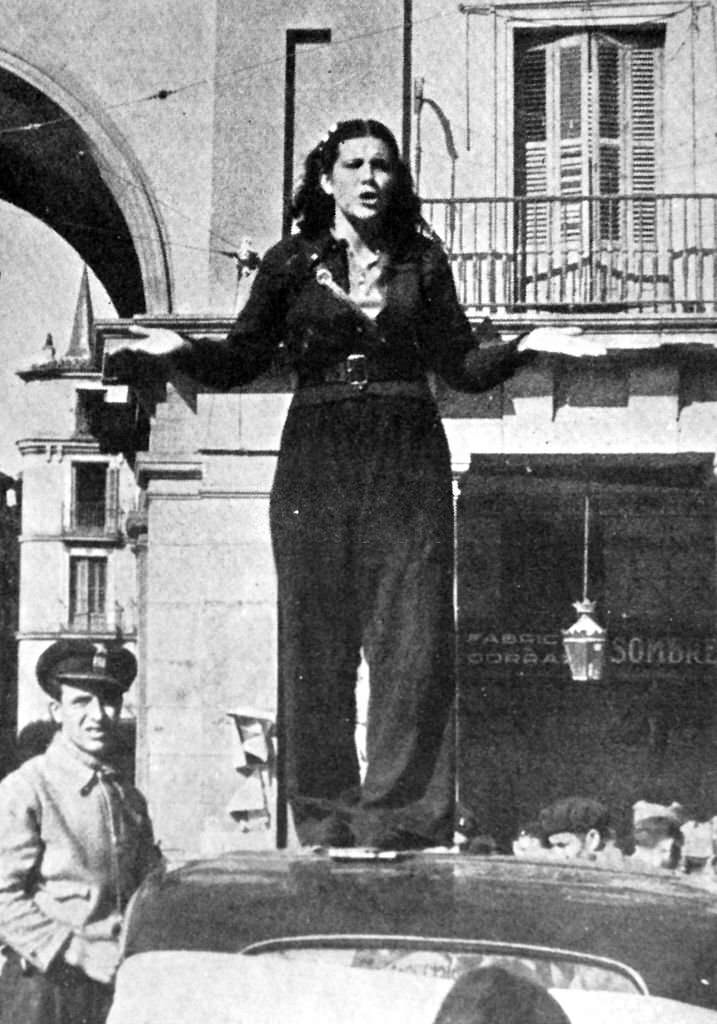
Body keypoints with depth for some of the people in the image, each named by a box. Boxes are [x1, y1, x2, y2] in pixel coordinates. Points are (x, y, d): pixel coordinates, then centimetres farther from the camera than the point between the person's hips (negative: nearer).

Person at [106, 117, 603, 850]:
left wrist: (524, 346, -4)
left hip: (408, 467, 1)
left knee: (412, 645, -4)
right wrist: (178, 351, -10)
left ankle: (400, 819, 2)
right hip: (316, 467, 0)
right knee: (316, 646, -1)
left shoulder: (421, 261, 11)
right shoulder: (292, 263, 9)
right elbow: (241, 361, 6)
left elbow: (463, 366, 11)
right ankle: (326, 823, 7)